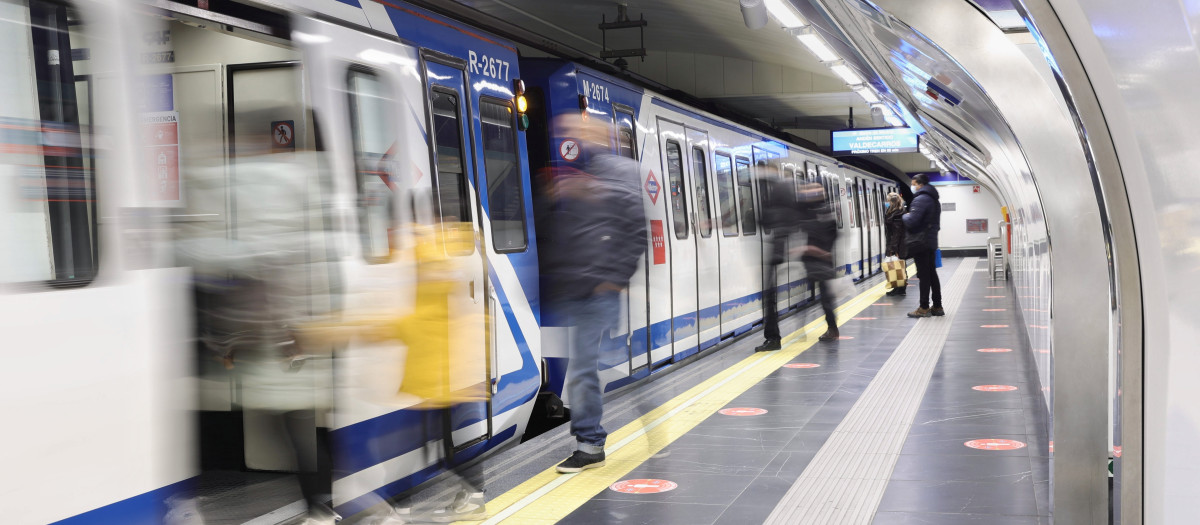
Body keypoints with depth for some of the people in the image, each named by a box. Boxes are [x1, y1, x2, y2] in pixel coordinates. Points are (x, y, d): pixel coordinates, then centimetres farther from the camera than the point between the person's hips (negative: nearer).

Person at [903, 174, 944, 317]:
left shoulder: (920, 199, -15)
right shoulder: (934, 200, 17)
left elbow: (911, 222, -21)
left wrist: (905, 216, -2)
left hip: (920, 243, -9)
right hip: (932, 242, 9)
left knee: (924, 275, -6)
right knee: (932, 274, 12)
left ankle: (924, 308, -3)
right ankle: (937, 306, 15)